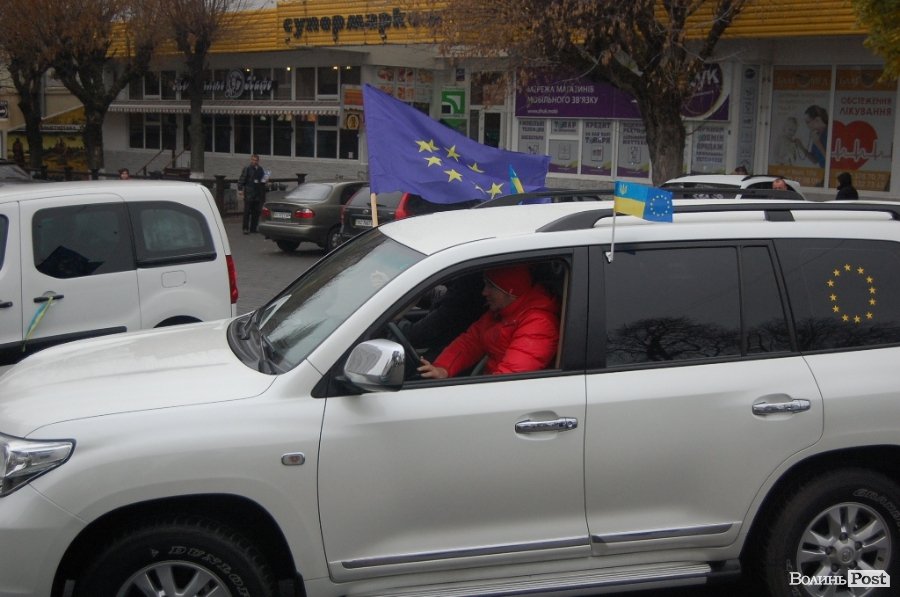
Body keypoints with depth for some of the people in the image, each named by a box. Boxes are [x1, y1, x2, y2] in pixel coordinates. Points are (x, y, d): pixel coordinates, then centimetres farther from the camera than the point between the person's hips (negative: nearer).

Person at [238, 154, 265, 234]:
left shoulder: (261, 170, 17)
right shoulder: (247, 168, 1)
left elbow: (263, 180, 28)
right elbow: (241, 179, -3)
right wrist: (240, 189, -13)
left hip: (258, 194, 5)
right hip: (249, 194, -5)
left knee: (256, 212, 5)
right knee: (247, 212, -6)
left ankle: (253, 228, 12)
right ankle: (245, 228, -3)